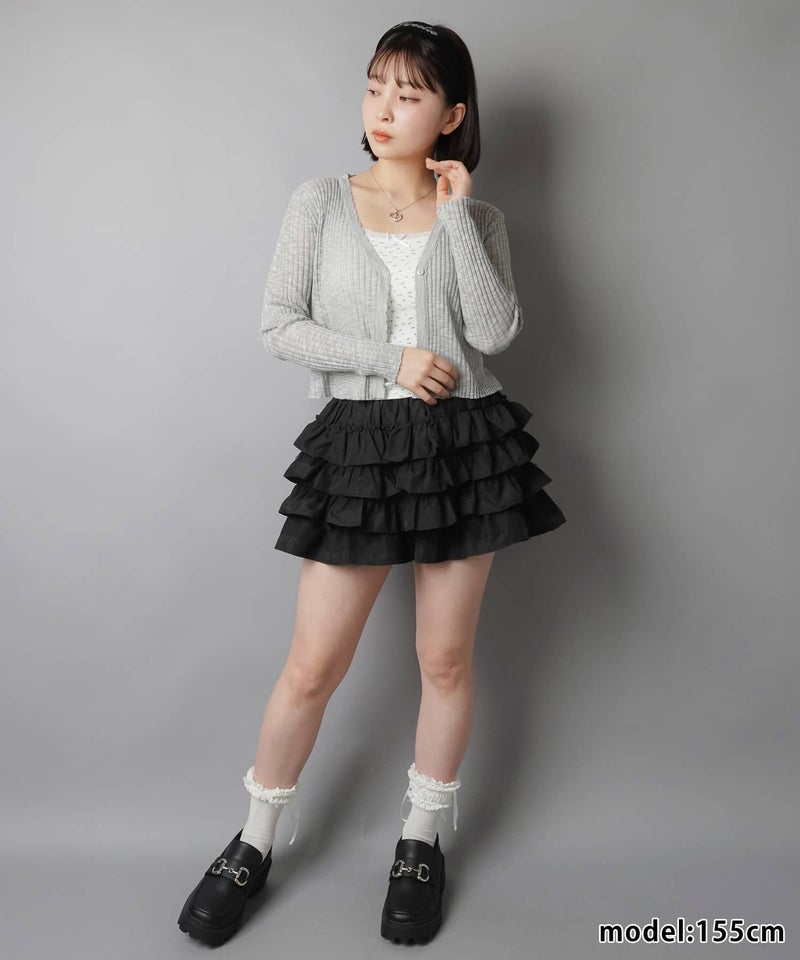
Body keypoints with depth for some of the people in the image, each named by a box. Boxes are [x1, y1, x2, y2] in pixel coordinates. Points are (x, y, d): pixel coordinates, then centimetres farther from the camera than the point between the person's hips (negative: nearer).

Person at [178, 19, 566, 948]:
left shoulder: (476, 218, 7)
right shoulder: (320, 201, 5)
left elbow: (495, 331, -8)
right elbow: (279, 325, -3)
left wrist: (454, 212, -8)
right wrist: (391, 360, -10)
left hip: (465, 443, 2)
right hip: (359, 445, -1)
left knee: (446, 660, 9)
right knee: (313, 666, 3)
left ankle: (421, 843, 31)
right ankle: (254, 843, 27)